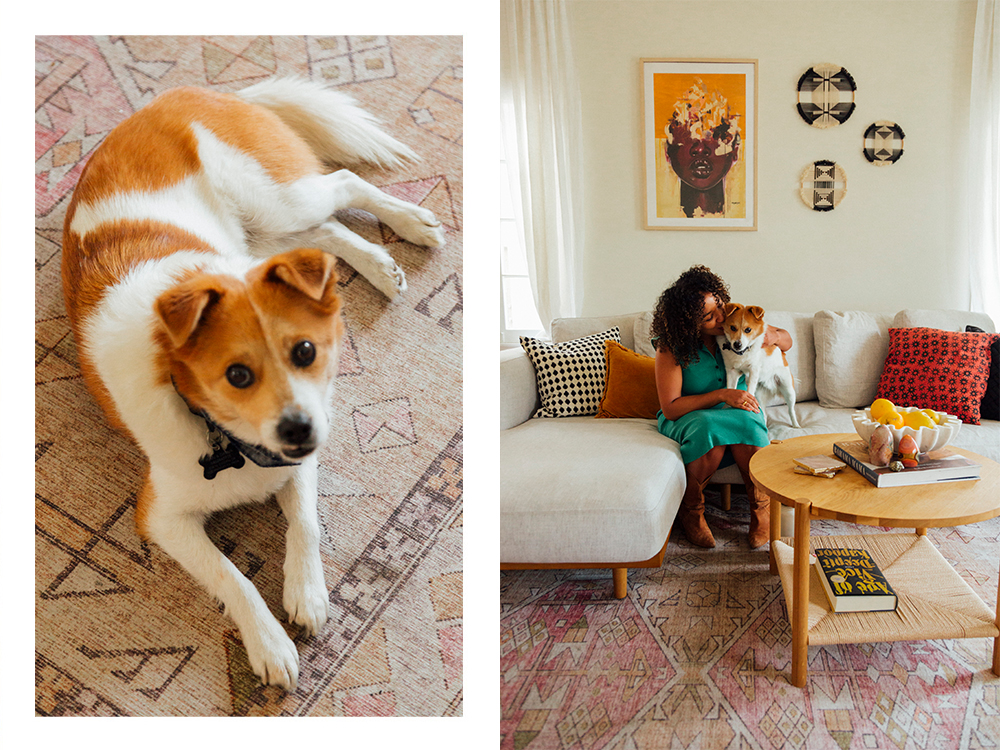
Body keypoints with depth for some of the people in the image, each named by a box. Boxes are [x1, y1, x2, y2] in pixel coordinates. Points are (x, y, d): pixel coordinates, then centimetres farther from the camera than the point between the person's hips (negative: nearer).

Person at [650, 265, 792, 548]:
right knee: (710, 428, -37)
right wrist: (721, 396, -27)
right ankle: (690, 511, -15)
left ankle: (761, 507, -15)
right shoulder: (670, 347, -18)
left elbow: (787, 341, 10)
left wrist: (773, 337, -16)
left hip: (738, 411, 3)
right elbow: (670, 408, -20)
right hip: (687, 417, -2)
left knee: (745, 422, -33)